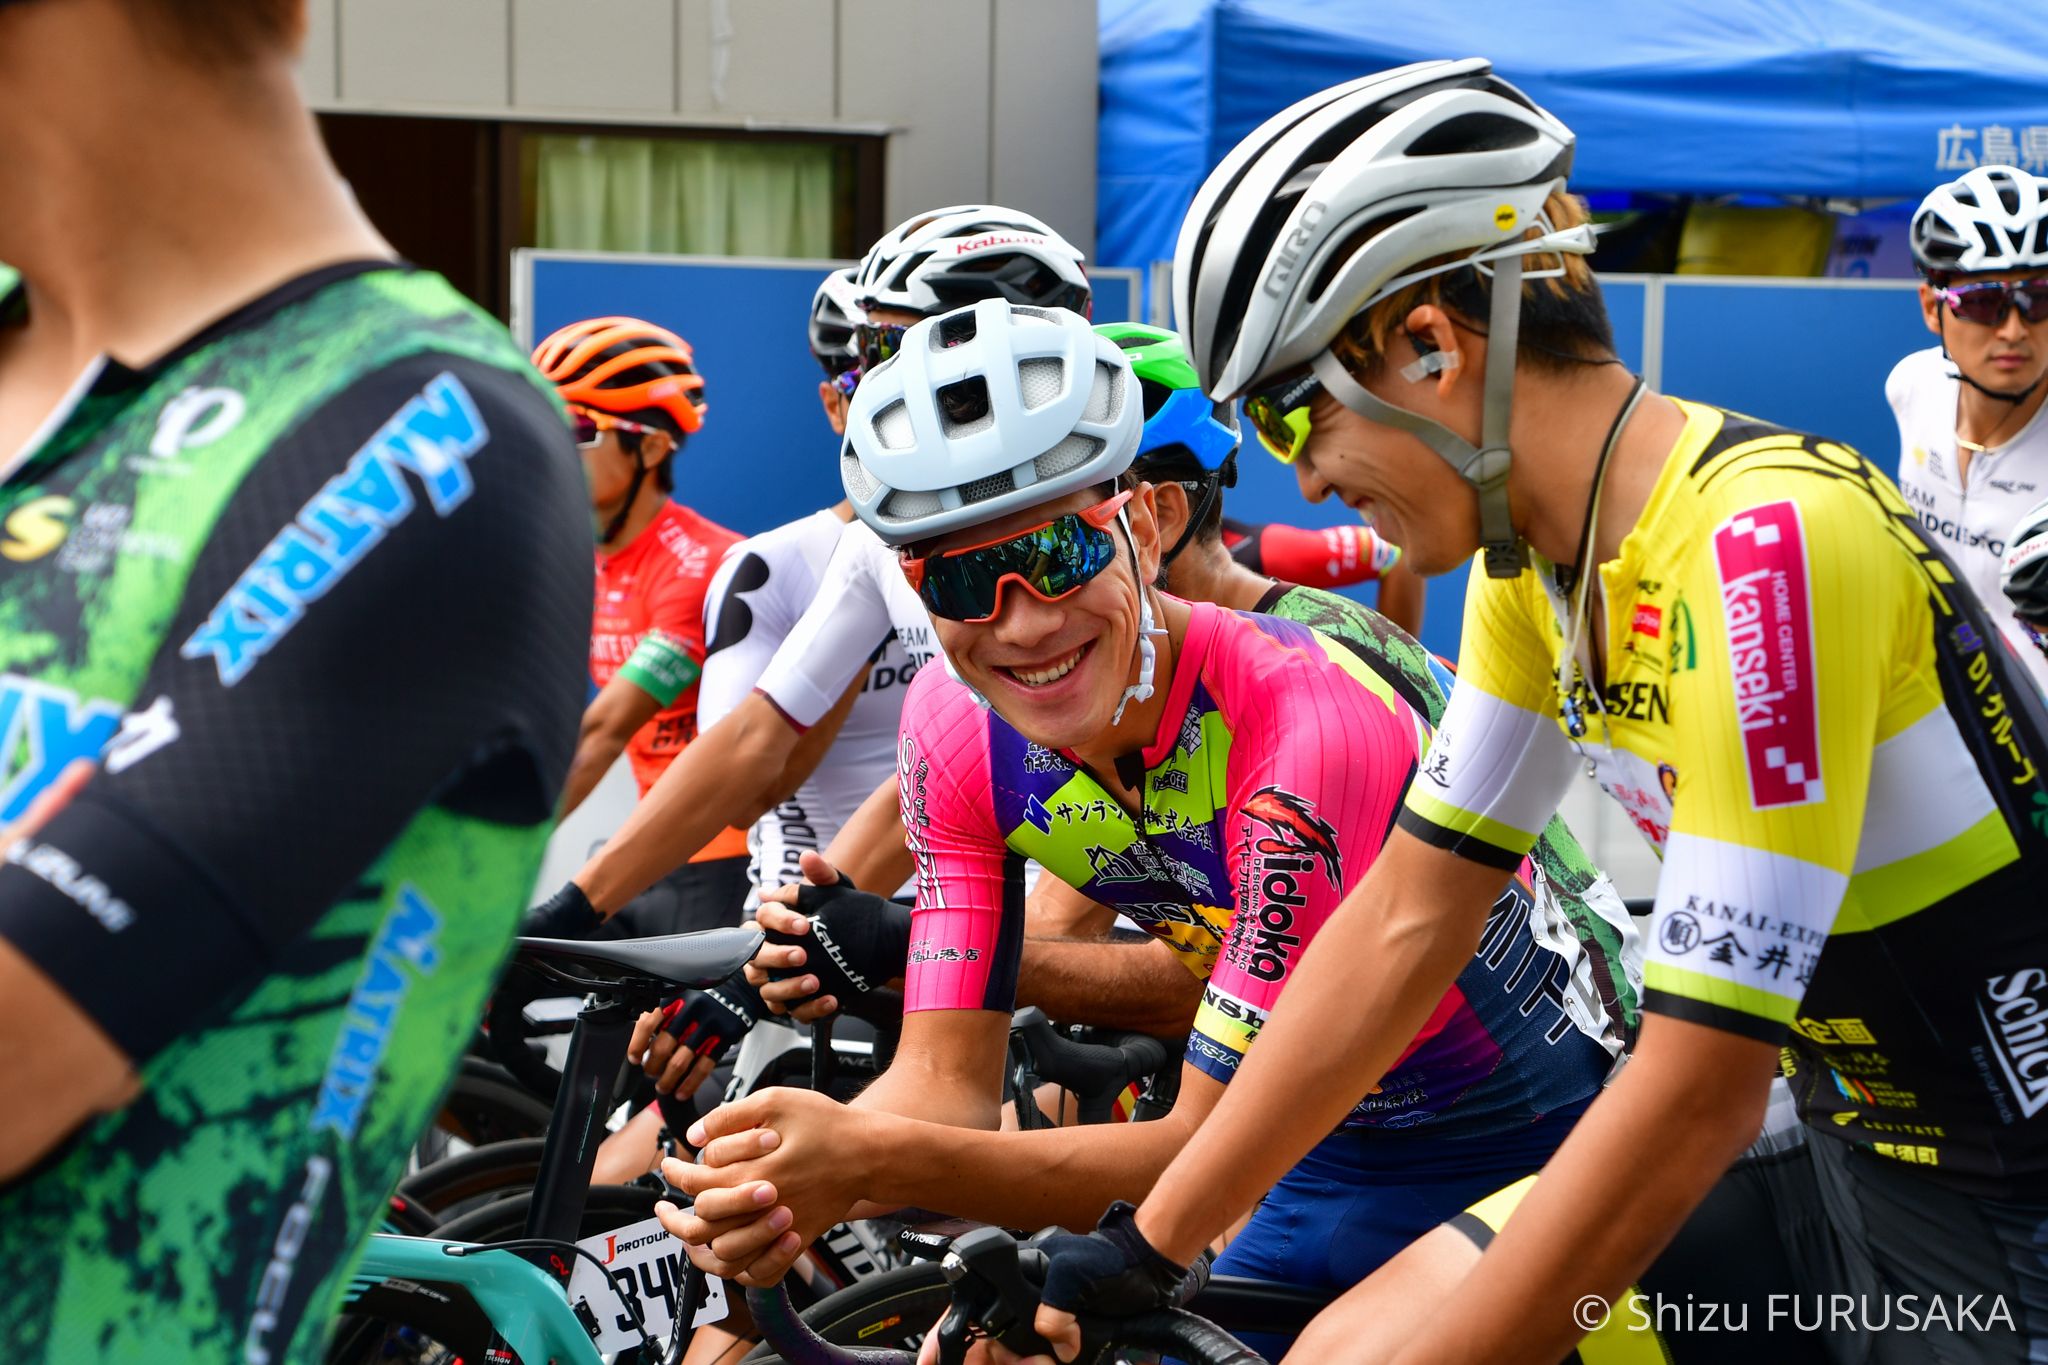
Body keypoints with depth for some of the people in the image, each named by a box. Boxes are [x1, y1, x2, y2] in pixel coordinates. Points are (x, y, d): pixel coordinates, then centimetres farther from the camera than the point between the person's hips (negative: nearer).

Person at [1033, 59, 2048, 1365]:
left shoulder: (1757, 542, -24)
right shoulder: (1534, 547, -1)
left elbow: (1697, 1093, -25)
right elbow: (1406, 923, 4)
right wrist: (1142, 1252, 4)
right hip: (1857, 1153, 6)